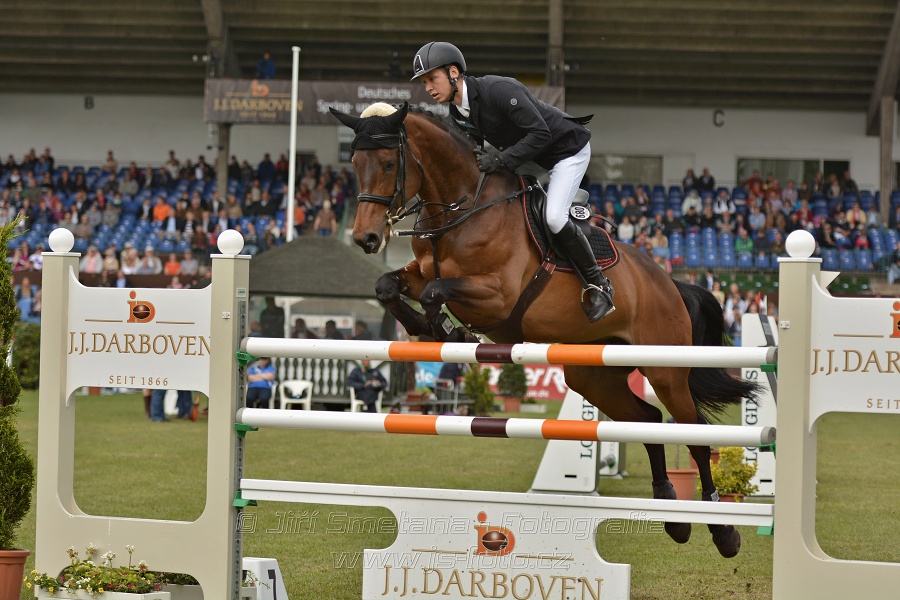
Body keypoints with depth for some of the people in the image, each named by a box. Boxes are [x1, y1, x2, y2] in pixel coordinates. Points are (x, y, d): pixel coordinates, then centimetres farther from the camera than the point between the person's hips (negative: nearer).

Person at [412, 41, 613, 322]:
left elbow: (540, 133, -34)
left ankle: (598, 285, -8)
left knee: (554, 217, -22)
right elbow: (471, 150, 8)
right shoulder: (457, 114, -5)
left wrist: (501, 161, -35)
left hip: (567, 149, -9)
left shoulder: (499, 89, -32)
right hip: (530, 157, 9)